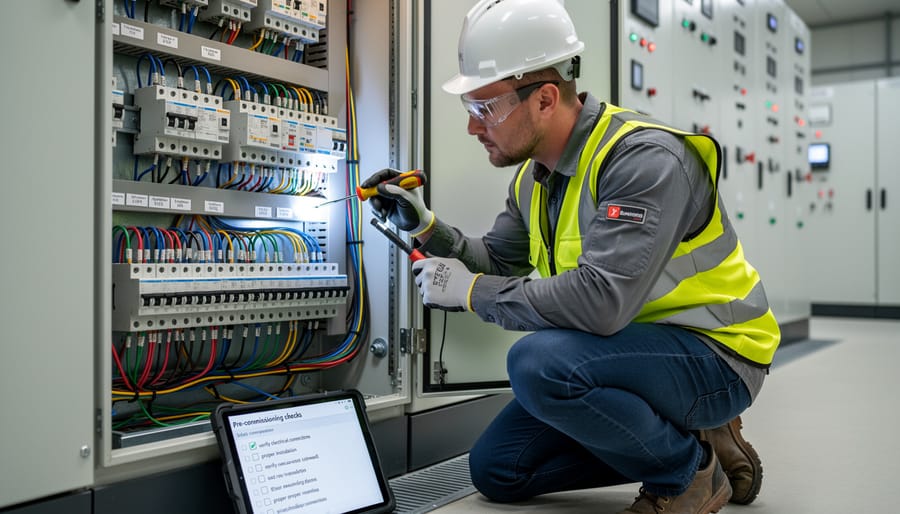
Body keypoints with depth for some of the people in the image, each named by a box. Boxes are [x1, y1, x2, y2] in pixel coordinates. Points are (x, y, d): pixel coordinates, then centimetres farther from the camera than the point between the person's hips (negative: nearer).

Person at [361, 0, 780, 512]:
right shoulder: (534, 177, 3)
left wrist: (471, 291, -24)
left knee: (540, 363, -32)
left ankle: (690, 470, -8)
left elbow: (601, 301, -36)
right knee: (497, 469, 4)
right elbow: (497, 261, 14)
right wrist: (425, 226, -4)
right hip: (633, 350, 9)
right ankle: (670, 440, 12)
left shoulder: (645, 158, -25)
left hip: (712, 354, -8)